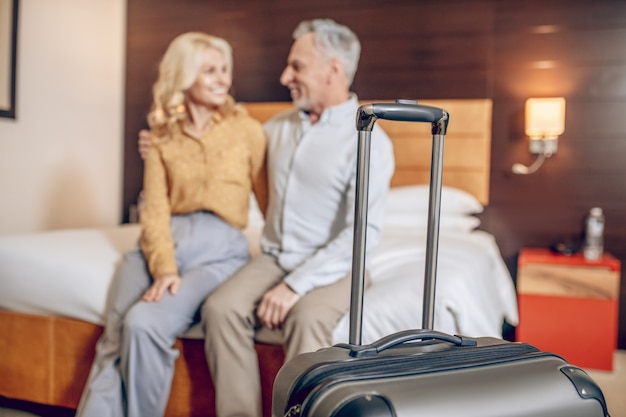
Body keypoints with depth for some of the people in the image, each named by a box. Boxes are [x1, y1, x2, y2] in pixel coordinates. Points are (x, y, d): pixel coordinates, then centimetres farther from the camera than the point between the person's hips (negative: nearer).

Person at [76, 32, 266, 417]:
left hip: (219, 247, -3)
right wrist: (163, 268, -12)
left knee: (144, 323, -26)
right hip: (163, 241, 3)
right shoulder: (163, 137, 12)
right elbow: (155, 210, 3)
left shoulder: (247, 131, 5)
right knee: (114, 344, -17)